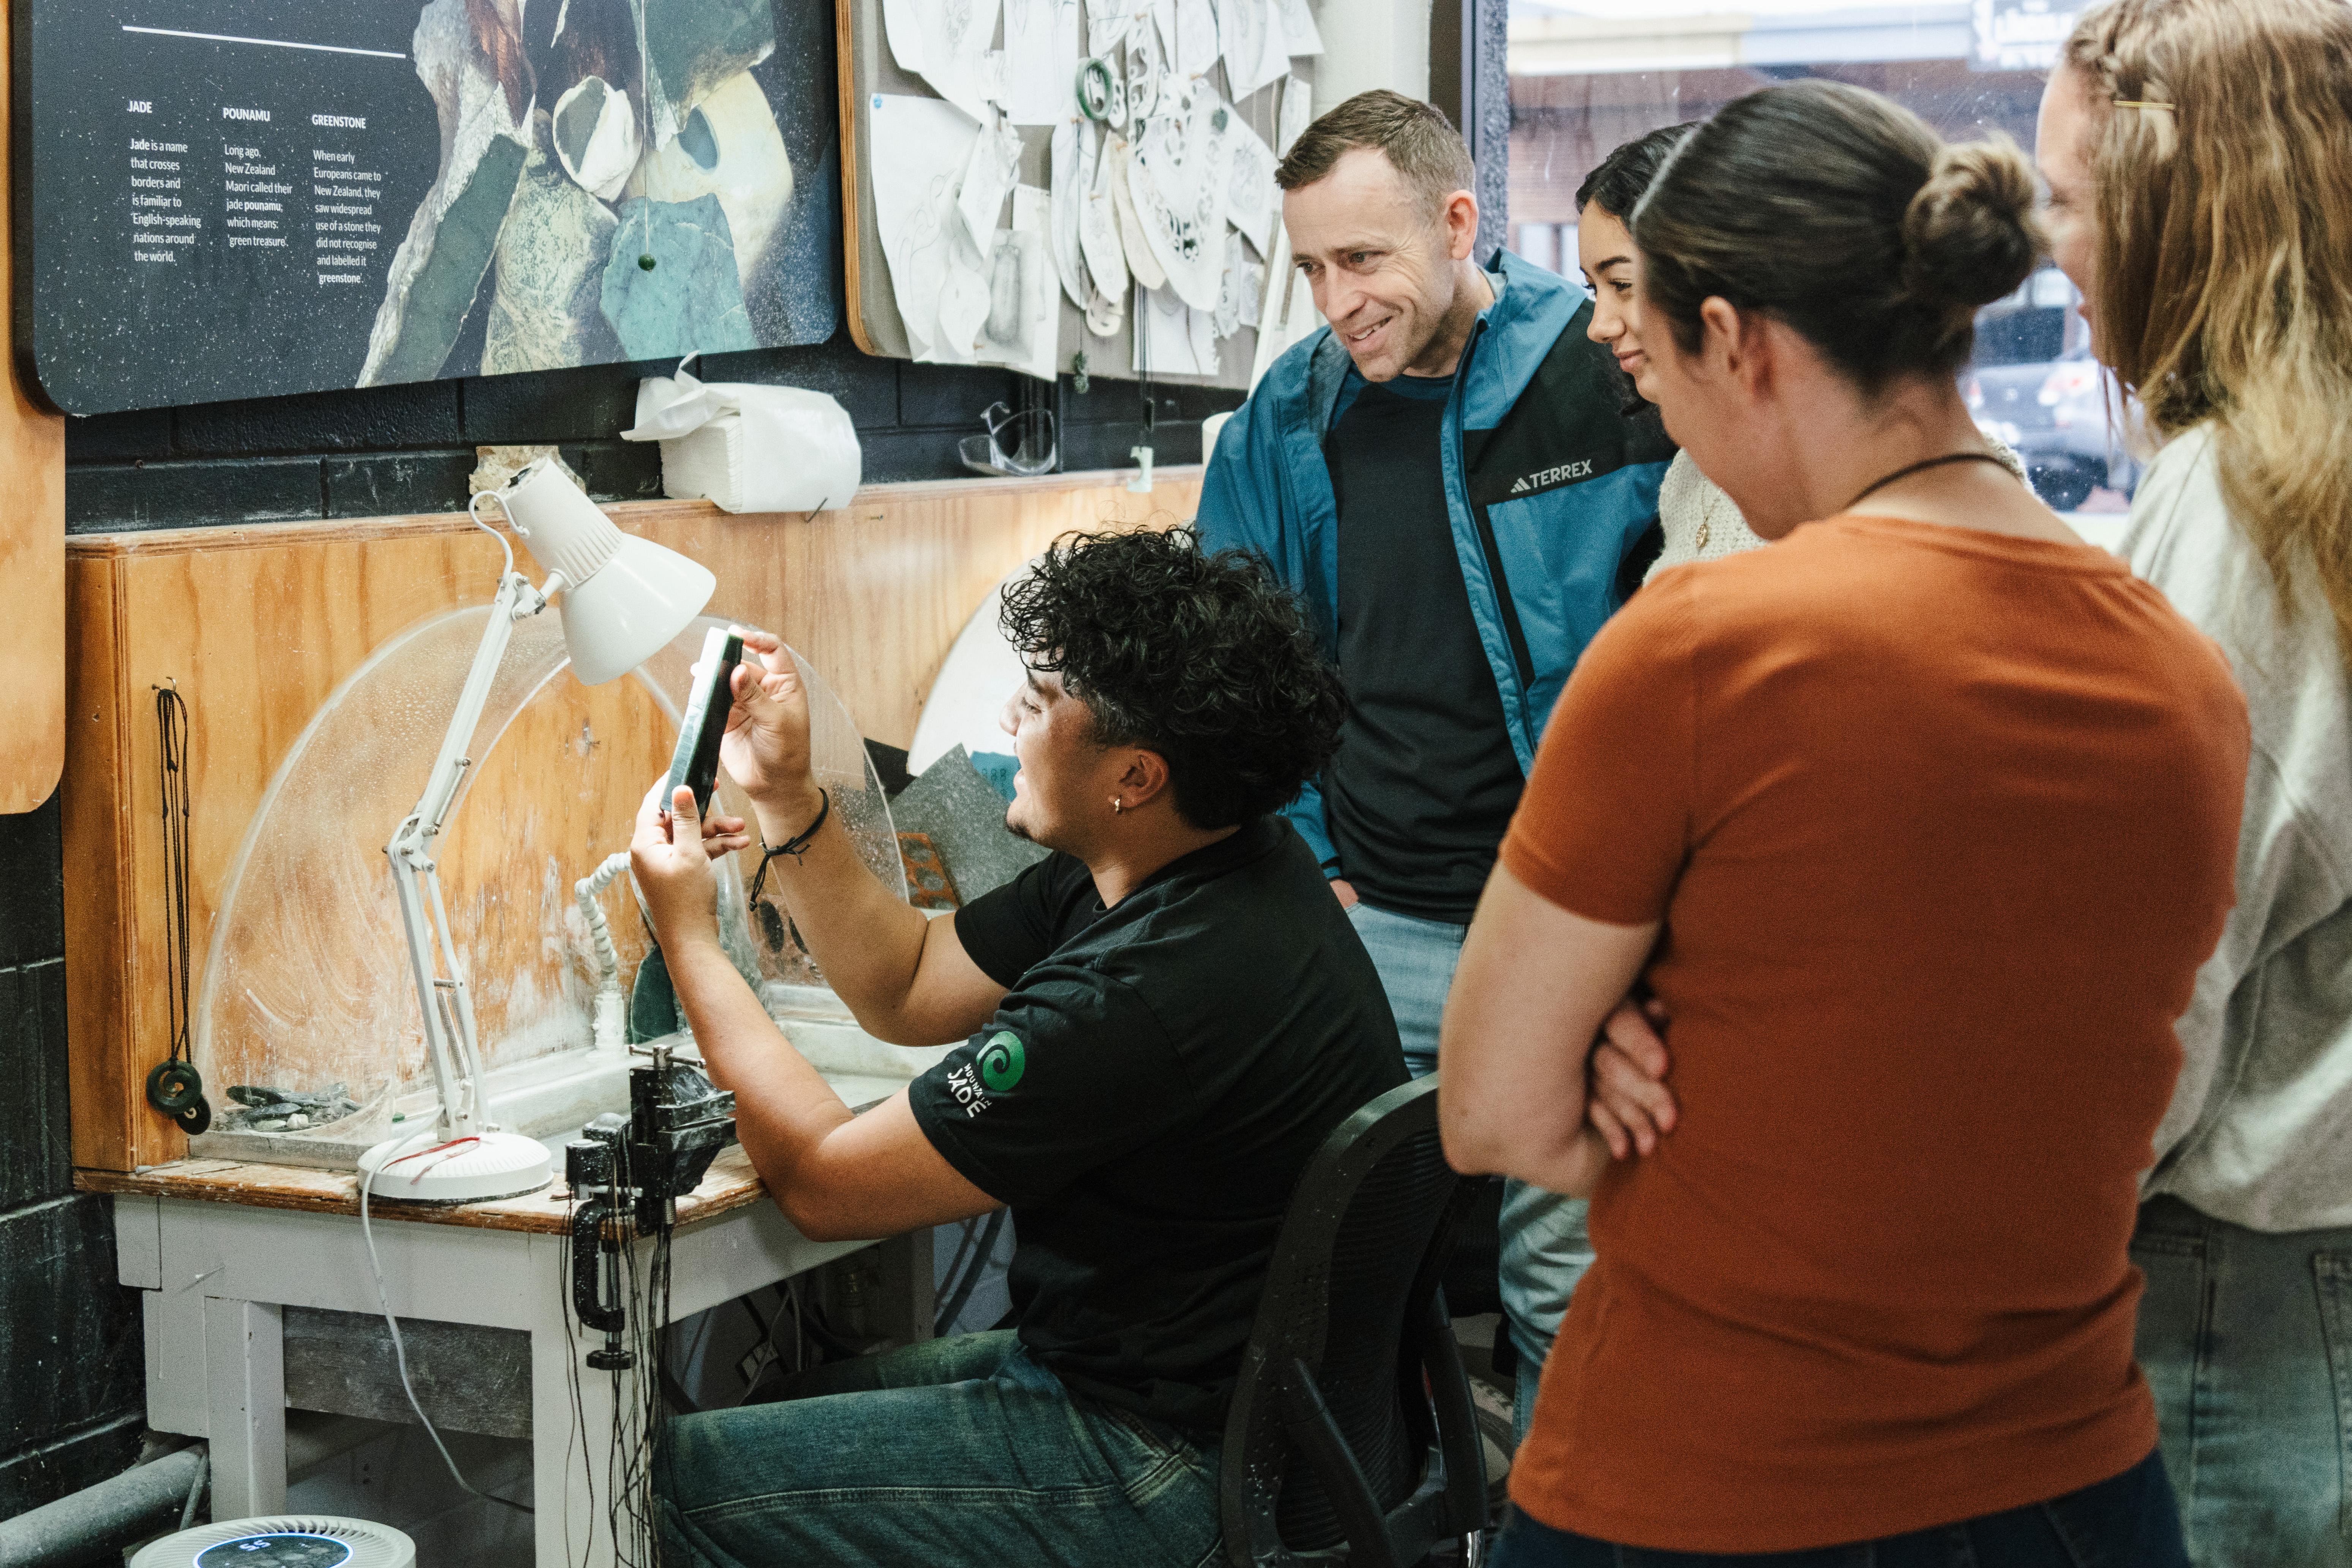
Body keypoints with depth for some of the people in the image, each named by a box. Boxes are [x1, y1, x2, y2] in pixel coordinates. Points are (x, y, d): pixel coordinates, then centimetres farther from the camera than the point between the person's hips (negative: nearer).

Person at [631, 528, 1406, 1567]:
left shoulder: (1145, 995, -31)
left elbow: (822, 1181, -19)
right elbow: (907, 988, 12)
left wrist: (687, 935, -9)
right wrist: (784, 795, 3)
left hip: (1180, 1473, -10)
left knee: (694, 1476, -6)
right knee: (811, 1385, 22)